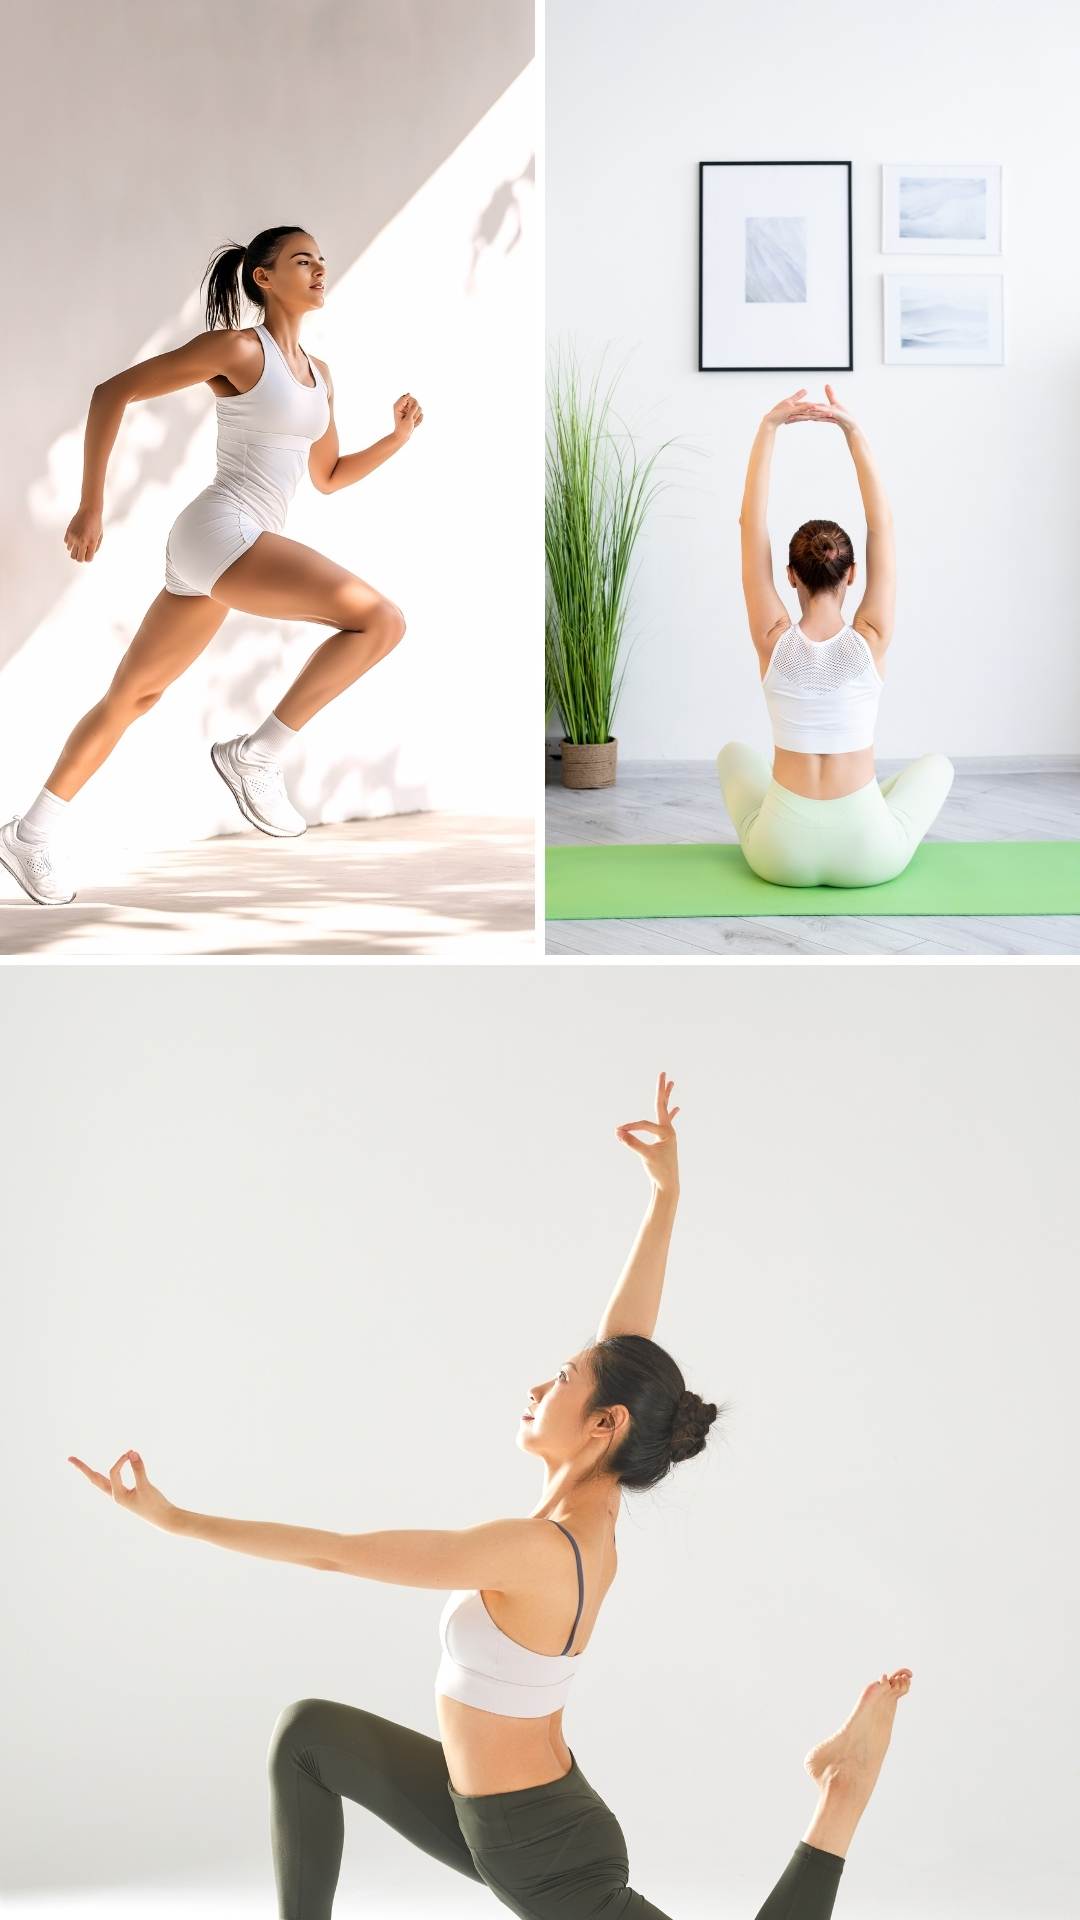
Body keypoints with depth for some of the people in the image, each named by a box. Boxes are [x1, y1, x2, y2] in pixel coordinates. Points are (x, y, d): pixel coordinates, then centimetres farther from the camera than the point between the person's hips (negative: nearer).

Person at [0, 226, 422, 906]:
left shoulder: (319, 373, 17)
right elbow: (112, 392, -5)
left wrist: (399, 436, 10)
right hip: (218, 530, -9)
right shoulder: (236, 347, -7)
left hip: (232, 547, 9)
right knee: (382, 619, -18)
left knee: (133, 695, 16)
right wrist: (91, 506, -7)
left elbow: (329, 477, 27)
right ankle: (258, 754, -11)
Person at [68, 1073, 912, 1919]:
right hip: (494, 1812, 9)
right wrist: (667, 1189, -3)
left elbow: (334, 1552, -26)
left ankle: (842, 1791, 2)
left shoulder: (534, 1549, -30)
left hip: (547, 1851, -9)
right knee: (309, 1732, 9)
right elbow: (624, 1337, -5)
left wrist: (172, 1516, -21)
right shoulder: (595, 1508, -7)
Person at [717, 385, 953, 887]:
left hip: (783, 856, 1)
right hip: (868, 857, 0)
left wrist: (769, 428, -4)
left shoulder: (774, 640, -9)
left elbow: (753, 525, -4)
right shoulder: (870, 640, -9)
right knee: (936, 765, 32)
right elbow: (881, 526, -3)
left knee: (734, 753, 34)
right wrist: (853, 431, -5)